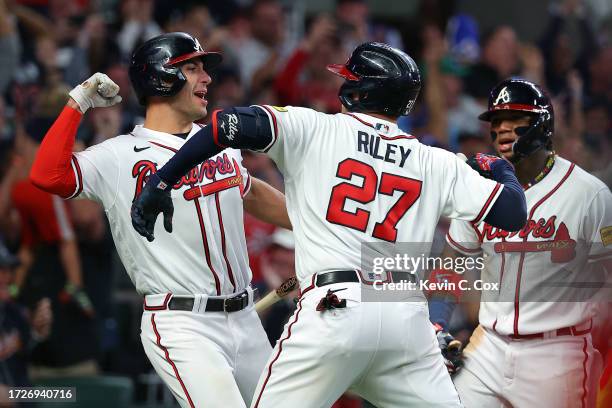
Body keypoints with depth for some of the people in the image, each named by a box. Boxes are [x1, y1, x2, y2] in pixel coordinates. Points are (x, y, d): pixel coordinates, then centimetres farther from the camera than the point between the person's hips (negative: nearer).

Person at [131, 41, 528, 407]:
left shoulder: (312, 129, 7)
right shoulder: (438, 163, 14)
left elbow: (231, 124, -6)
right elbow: (513, 213, 14)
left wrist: (161, 181, 1)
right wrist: (503, 170, 37)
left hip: (335, 311, -3)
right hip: (408, 316, 3)